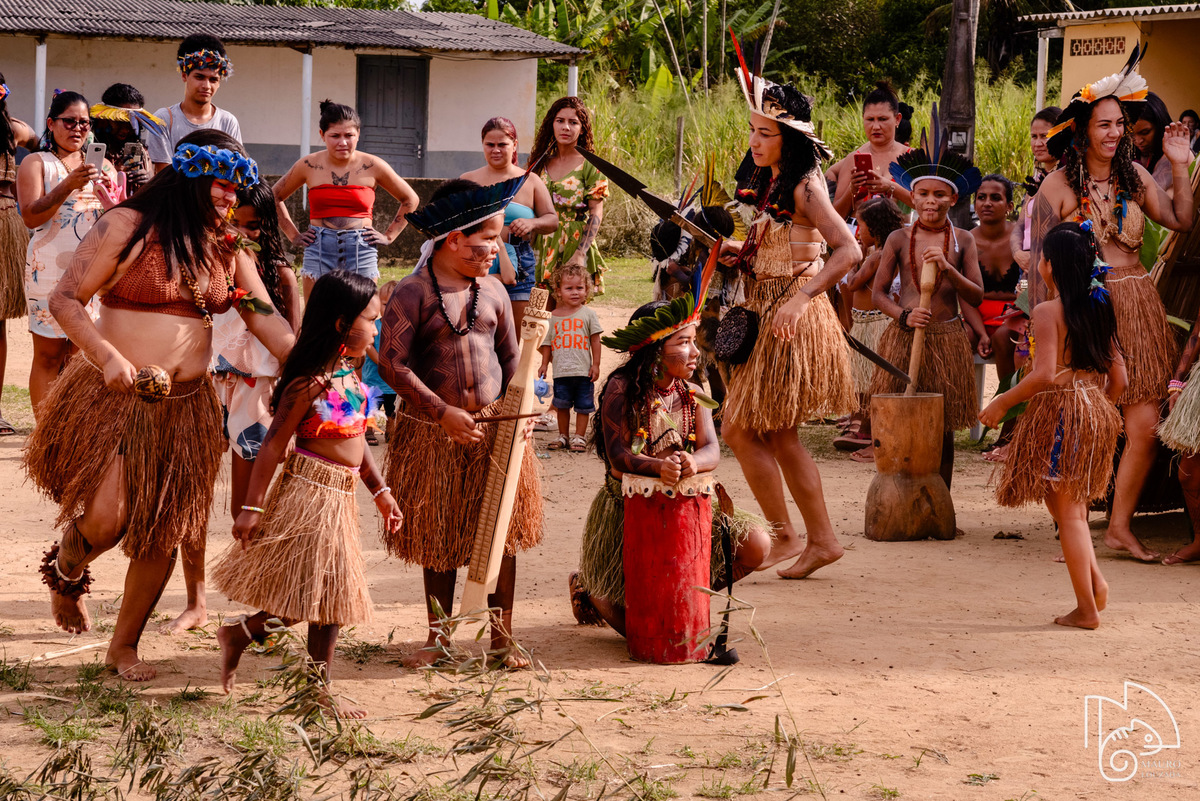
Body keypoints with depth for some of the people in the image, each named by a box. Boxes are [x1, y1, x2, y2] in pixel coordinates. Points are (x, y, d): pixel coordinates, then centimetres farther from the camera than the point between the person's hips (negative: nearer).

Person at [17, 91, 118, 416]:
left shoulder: (102, 165, 16)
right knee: (48, 357, -2)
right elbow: (31, 217, -10)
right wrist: (69, 185, -21)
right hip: (50, 270, -3)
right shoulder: (36, 163, 4)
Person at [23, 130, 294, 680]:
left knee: (163, 531, 5)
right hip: (115, 394, -5)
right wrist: (108, 358, -22)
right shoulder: (129, 227, -7)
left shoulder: (228, 250, 10)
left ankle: (124, 645, 22)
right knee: (105, 520, -15)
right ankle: (65, 574, 22)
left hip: (184, 407, 5)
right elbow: (65, 300, -9)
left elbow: (267, 321, 7)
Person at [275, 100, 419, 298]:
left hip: (361, 251, 0)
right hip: (319, 250, 0)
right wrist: (294, 235, 11)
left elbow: (410, 200, 15)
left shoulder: (373, 166, 4)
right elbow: (275, 197, 19)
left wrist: (389, 236, 8)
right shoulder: (309, 166, 5)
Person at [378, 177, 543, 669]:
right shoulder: (414, 293, -9)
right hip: (432, 434, -3)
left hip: (495, 429, 3)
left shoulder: (493, 291, 6)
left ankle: (503, 637, 13)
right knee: (438, 540, 6)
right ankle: (439, 636, 20)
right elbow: (392, 363, -13)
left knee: (502, 533, 3)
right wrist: (444, 414, -17)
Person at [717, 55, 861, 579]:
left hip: (792, 316, -9)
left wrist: (801, 299, -31)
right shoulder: (766, 182, 10)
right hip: (765, 312, 9)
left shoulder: (803, 187, -16)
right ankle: (821, 539, 17)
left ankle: (784, 537, 2)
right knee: (779, 437, 11)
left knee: (740, 429, -7)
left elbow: (849, 251, -24)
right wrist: (741, 252, 0)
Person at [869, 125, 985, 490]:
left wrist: (947, 268, -16)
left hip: (947, 339, 1)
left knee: (943, 430, 4)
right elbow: (878, 292, 6)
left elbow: (976, 296, 0)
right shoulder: (899, 239, 3)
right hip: (904, 337, 0)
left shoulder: (962, 240, 4)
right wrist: (904, 316, -12)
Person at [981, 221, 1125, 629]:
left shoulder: (1048, 311, -12)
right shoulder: (1100, 309, 9)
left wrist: (1001, 403, -10)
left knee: (1067, 510, 1)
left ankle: (1086, 608, 3)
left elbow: (1044, 374, -21)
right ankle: (1095, 580, 7)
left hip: (1059, 410, -7)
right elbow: (1118, 376, 10)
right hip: (1096, 411, 7)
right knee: (1070, 504, 22)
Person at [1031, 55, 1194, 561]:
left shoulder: (1133, 176, 9)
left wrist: (1180, 166, 1)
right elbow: (1039, 257, -5)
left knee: (1146, 426, -1)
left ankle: (1120, 527, 11)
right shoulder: (1059, 185, -4)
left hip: (1135, 304, 4)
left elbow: (1181, 221, 7)